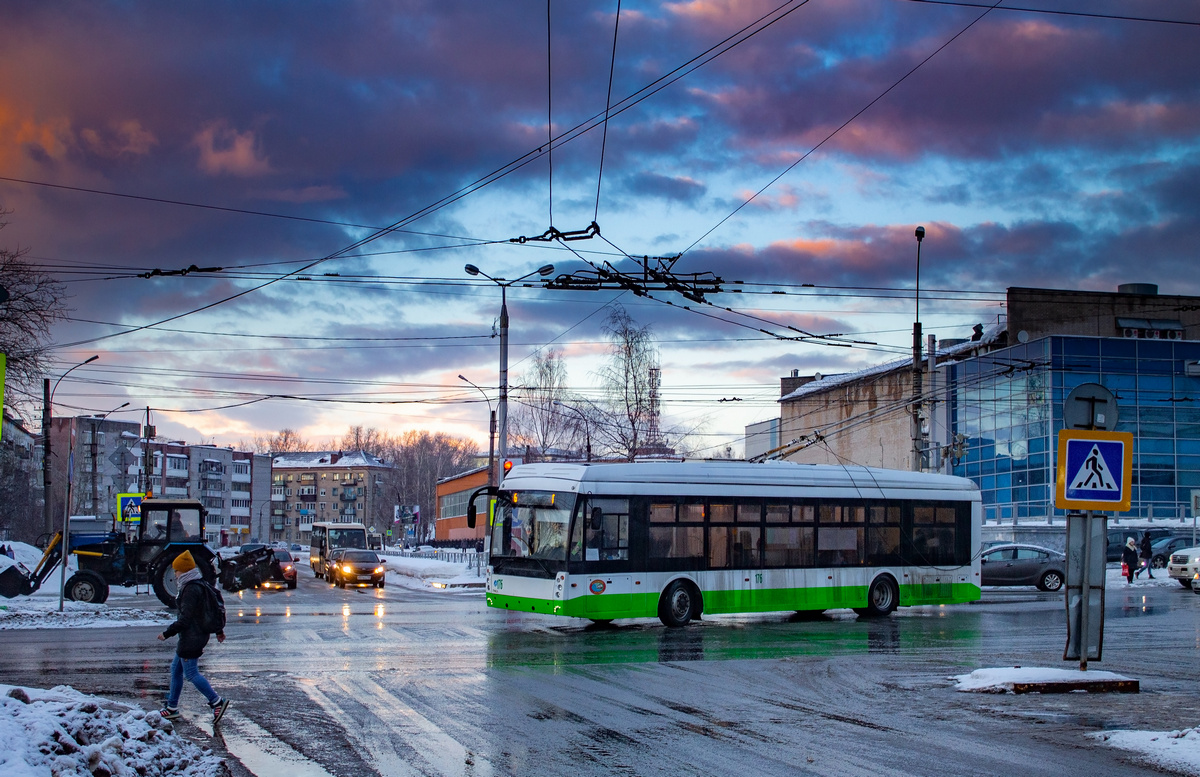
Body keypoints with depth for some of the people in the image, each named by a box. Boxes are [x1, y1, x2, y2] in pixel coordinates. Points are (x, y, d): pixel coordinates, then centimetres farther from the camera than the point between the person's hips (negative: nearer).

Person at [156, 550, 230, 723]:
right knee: (176, 669, 16)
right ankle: (172, 708, 21)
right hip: (200, 636, 10)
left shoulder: (191, 589, -19)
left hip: (191, 639, -10)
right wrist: (218, 630, 28)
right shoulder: (201, 585, 12)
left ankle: (217, 702, -2)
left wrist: (167, 633, -16)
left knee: (191, 673, -5)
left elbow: (185, 618, -23)